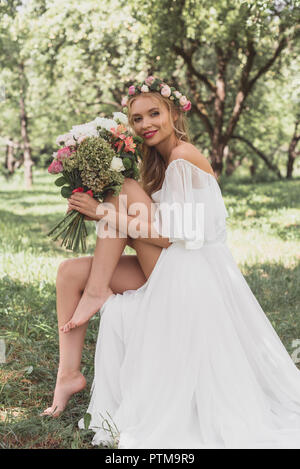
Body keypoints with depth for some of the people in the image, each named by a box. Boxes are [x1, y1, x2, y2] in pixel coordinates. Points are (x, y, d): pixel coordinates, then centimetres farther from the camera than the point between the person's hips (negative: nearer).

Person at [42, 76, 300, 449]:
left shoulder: (184, 156, -13)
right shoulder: (161, 160, 15)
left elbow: (167, 235, -19)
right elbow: (157, 226, 13)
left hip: (185, 274, -9)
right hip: (167, 271, 9)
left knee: (126, 189, -14)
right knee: (70, 272, -2)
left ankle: (96, 292, -9)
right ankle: (69, 373, -2)